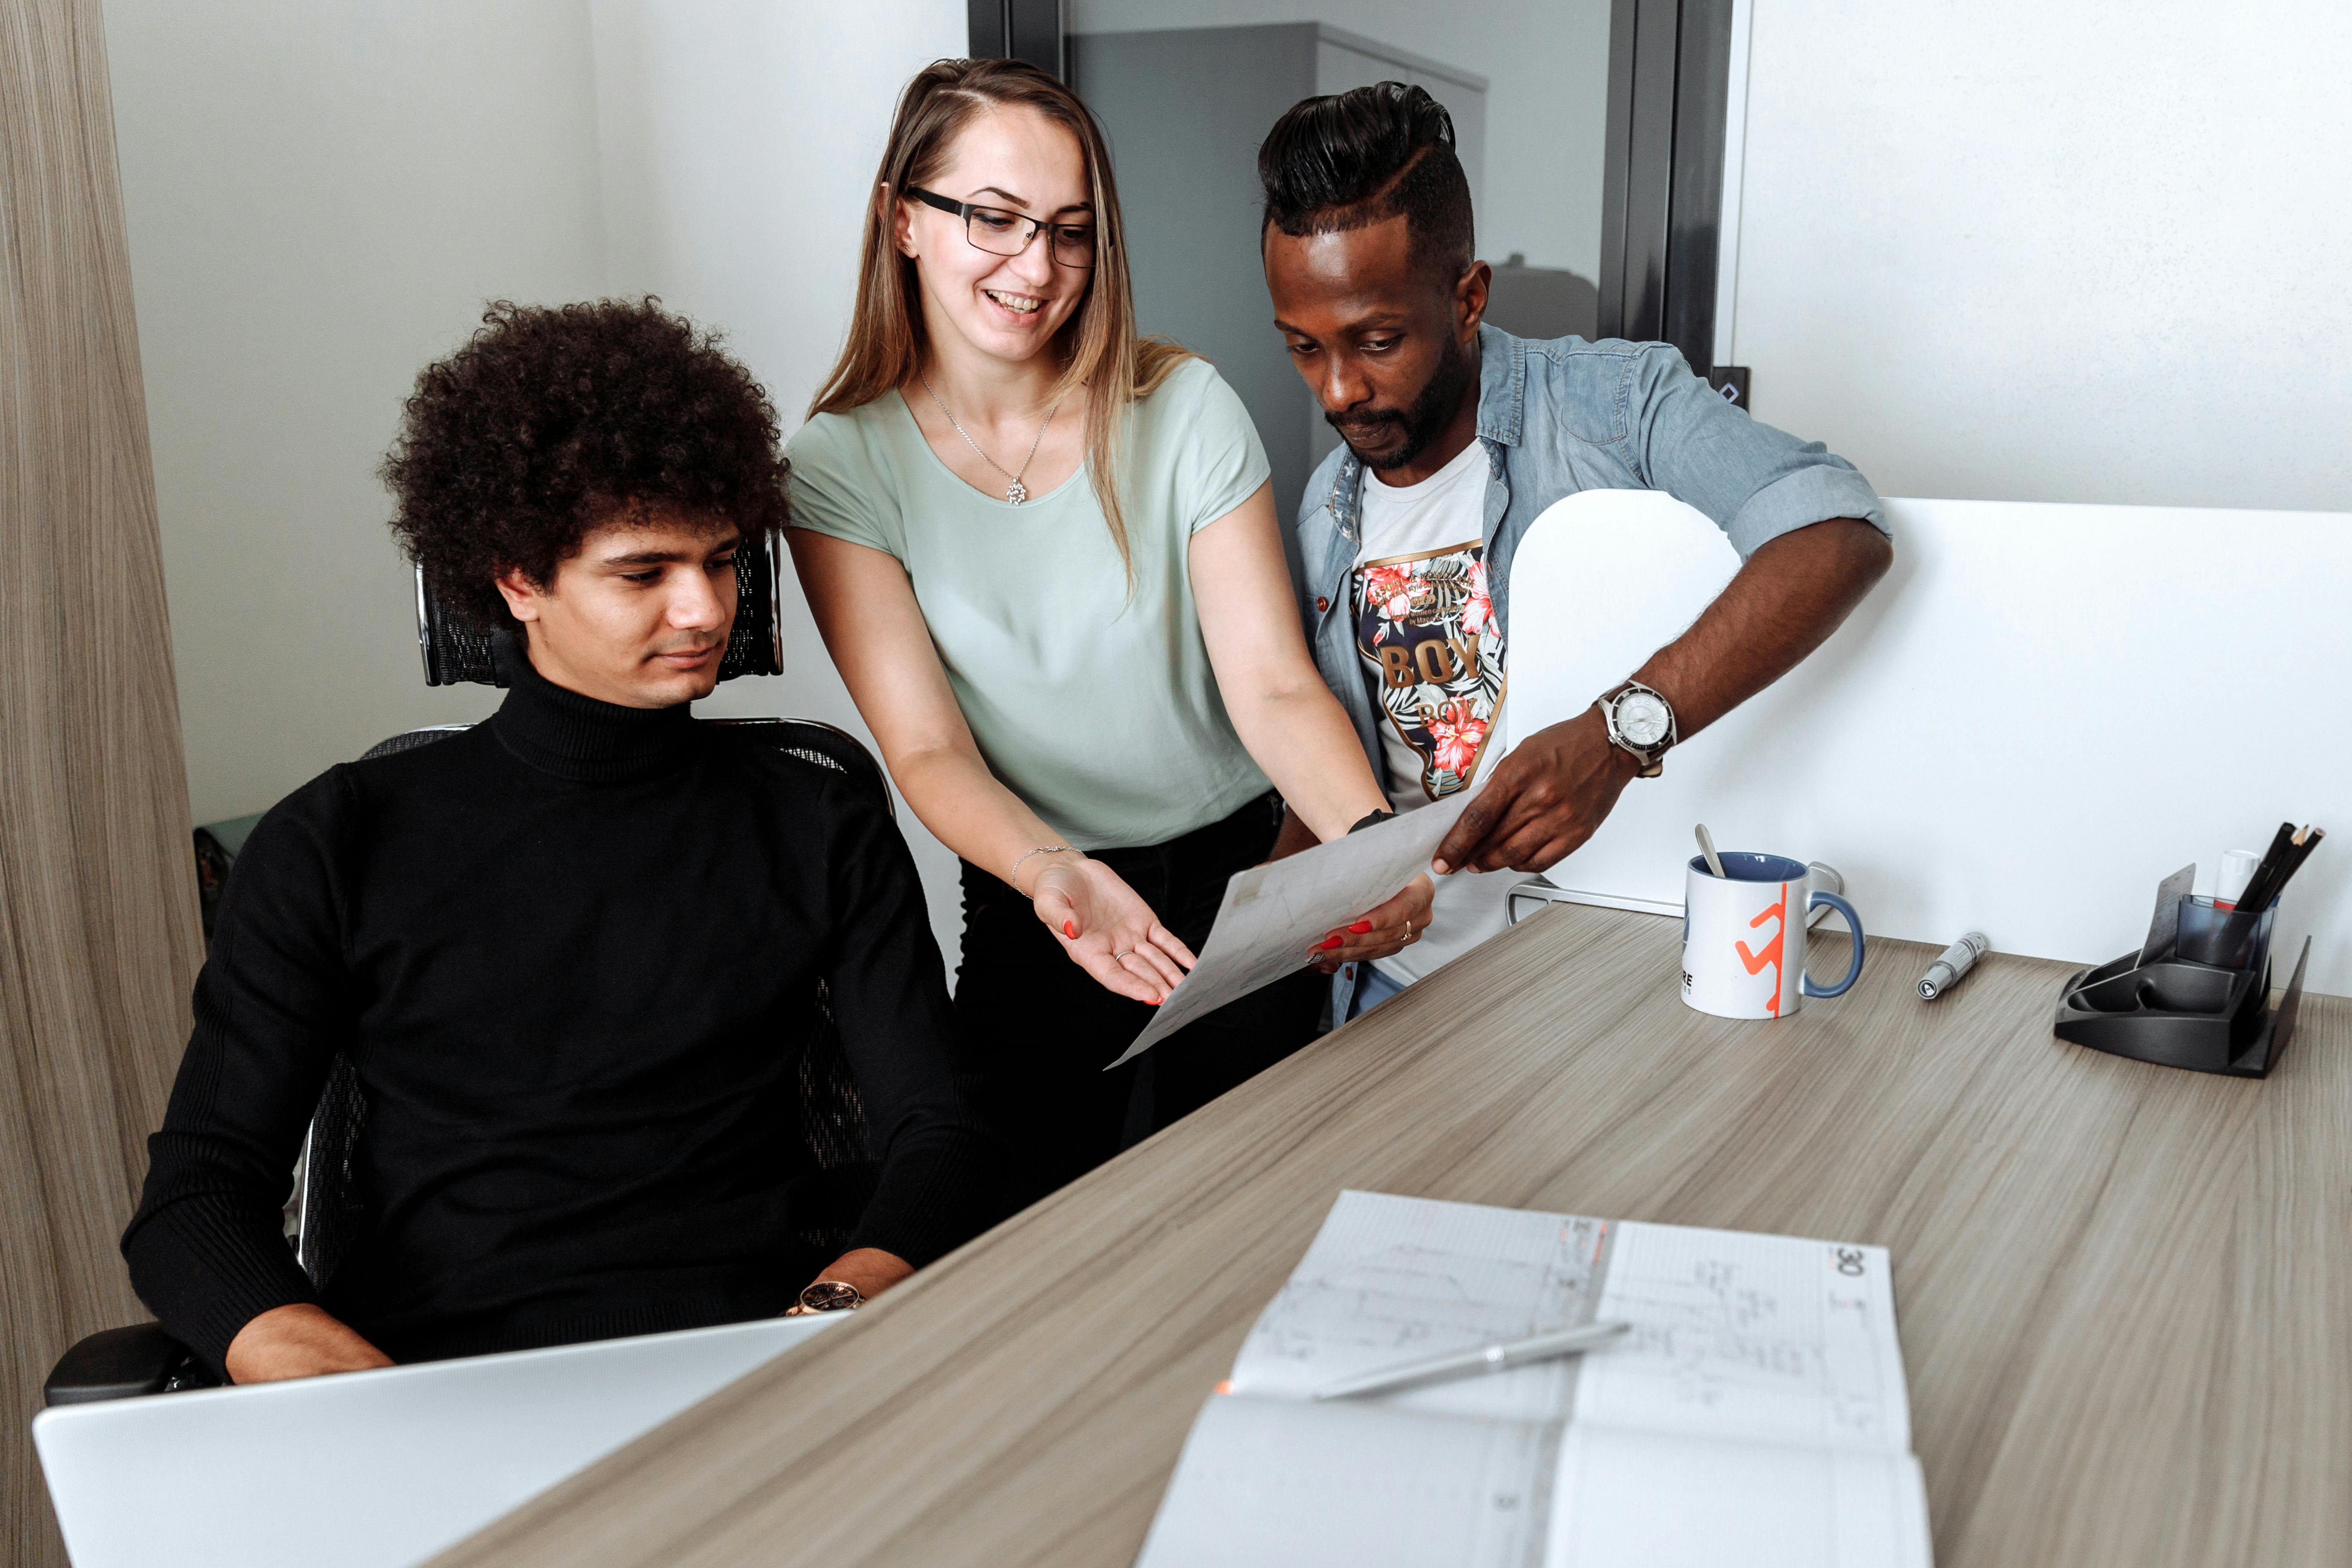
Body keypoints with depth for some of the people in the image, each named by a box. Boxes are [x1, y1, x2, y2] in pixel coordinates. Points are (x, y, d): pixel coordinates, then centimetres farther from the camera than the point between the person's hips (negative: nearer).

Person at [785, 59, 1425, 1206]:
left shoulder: (1184, 411, -5)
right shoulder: (843, 466, -5)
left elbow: (1273, 687, -9)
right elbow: (929, 752, -10)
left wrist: (1371, 842, -29)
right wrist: (1059, 877, -30)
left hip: (1243, 885, 0)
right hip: (1035, 911, 0)